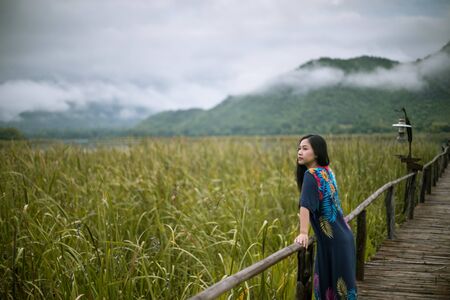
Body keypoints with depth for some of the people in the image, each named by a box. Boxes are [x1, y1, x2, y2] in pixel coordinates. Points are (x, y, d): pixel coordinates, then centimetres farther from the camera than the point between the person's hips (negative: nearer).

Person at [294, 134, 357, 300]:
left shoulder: (311, 174, -17)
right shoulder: (327, 171, 9)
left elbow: (305, 205, -29)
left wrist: (303, 233, -34)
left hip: (333, 240, -8)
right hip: (343, 235, 8)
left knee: (338, 286, 1)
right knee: (324, 281, 17)